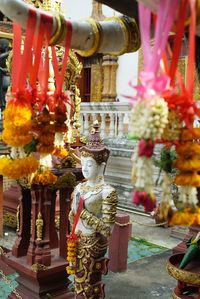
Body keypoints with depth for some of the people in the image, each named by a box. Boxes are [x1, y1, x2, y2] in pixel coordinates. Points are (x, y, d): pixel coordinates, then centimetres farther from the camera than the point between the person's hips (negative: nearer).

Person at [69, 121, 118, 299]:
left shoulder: (107, 191, -18)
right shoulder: (79, 187, 1)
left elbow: (107, 228, -21)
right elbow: (72, 216, 9)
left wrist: (83, 212, -24)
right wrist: (74, 210, -12)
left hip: (94, 244, -6)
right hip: (78, 240, 6)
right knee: (79, 282, 21)